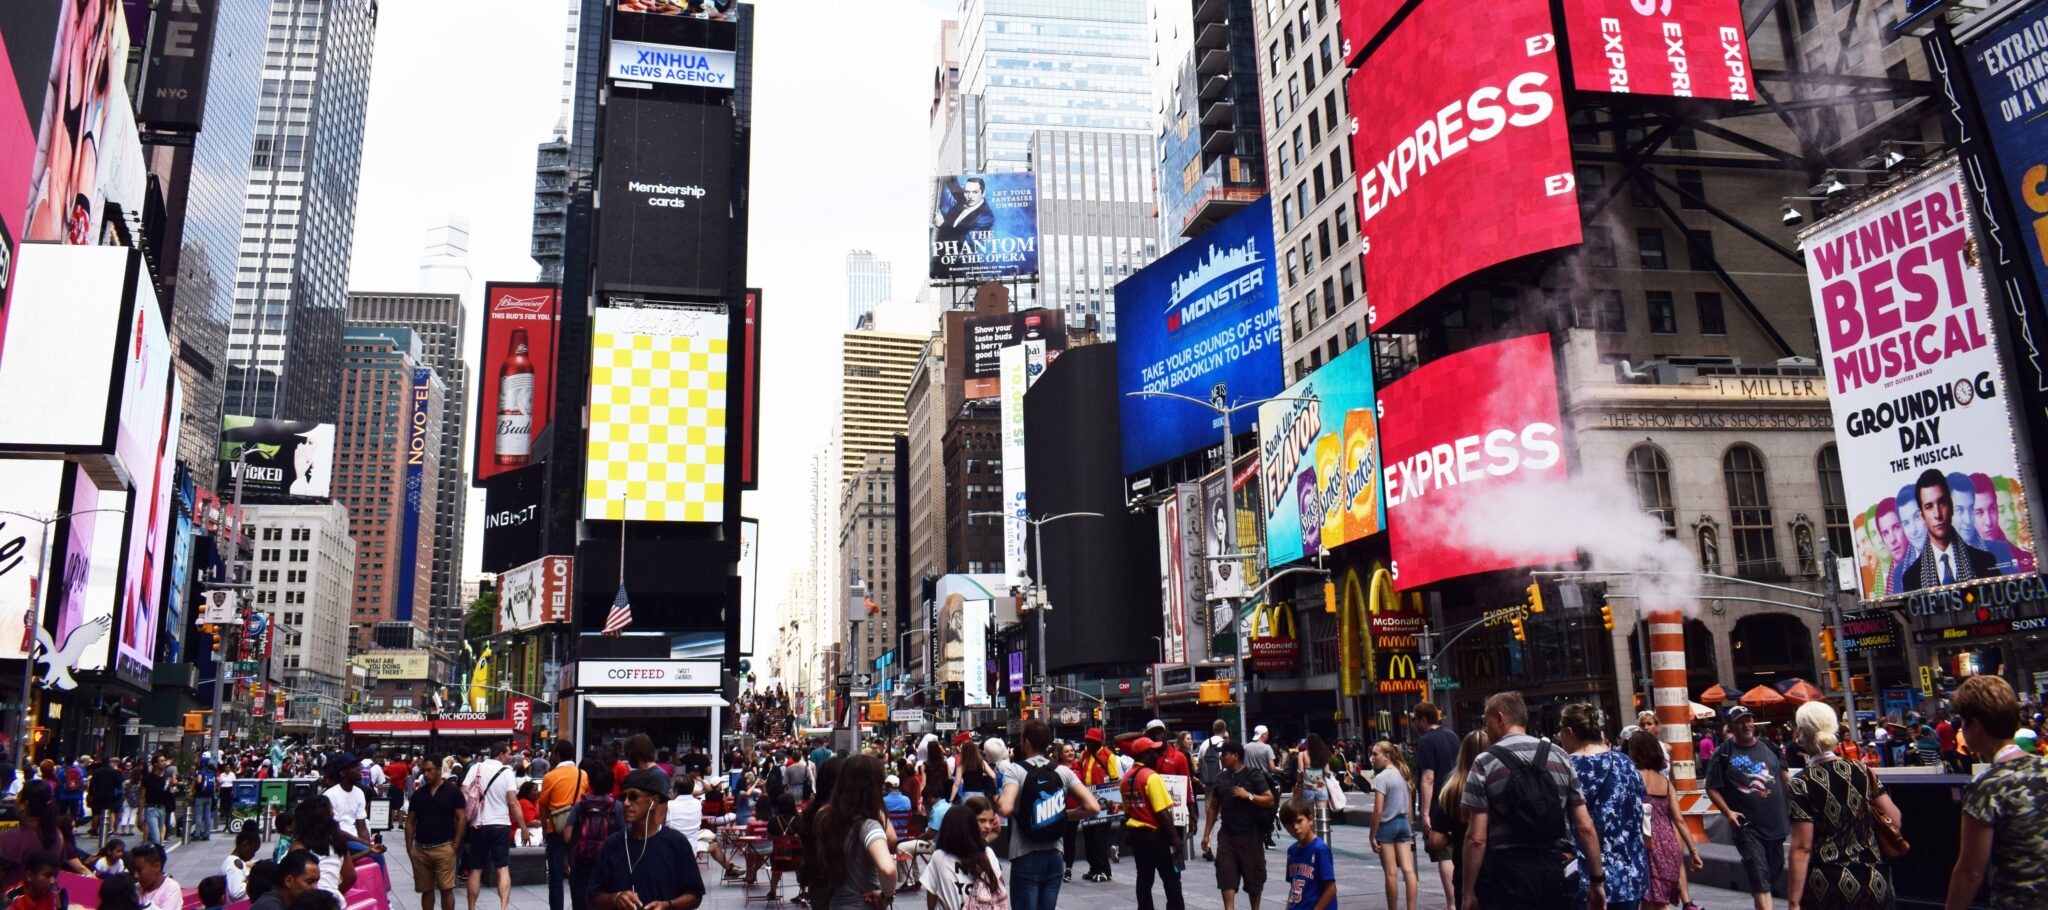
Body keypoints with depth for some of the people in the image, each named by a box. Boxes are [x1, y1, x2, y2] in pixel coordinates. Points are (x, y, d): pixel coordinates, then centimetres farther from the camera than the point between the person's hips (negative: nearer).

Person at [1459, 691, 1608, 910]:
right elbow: (1585, 827, 4)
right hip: (1559, 870, 4)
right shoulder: (1559, 756, 6)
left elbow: (1477, 838, -10)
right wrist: (1597, 879, 12)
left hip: (1508, 872, -4)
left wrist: (1469, 892, -4)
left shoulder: (1485, 762, -5)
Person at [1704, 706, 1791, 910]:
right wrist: (1727, 812, -16)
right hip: (1747, 825, -5)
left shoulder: (1769, 747, 8)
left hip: (1776, 822, 5)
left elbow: (1785, 778, 20)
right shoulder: (1723, 754, -5)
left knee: (1772, 876, 16)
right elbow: (1712, 788, -5)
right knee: (1759, 879, -13)